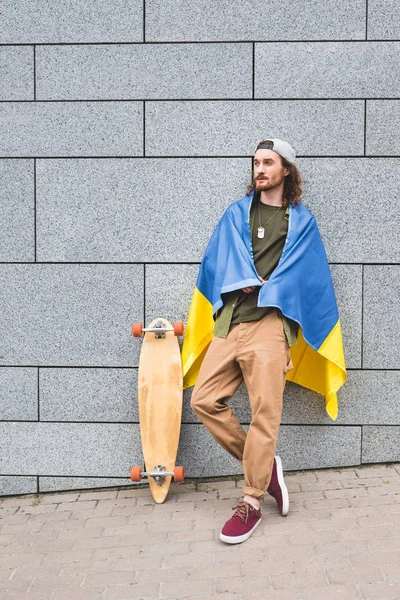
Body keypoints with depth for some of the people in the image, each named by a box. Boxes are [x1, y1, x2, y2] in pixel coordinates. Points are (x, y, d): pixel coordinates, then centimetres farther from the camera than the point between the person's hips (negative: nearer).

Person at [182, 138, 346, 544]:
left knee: (264, 413, -7)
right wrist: (246, 279, -11)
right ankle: (263, 466, 15)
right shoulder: (237, 213, 19)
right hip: (229, 321, 4)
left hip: (270, 324, -3)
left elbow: (303, 272, 4)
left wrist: (263, 291, -8)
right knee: (204, 401, -2)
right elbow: (219, 256, 6)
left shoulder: (301, 221, 12)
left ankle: (251, 504, 6)